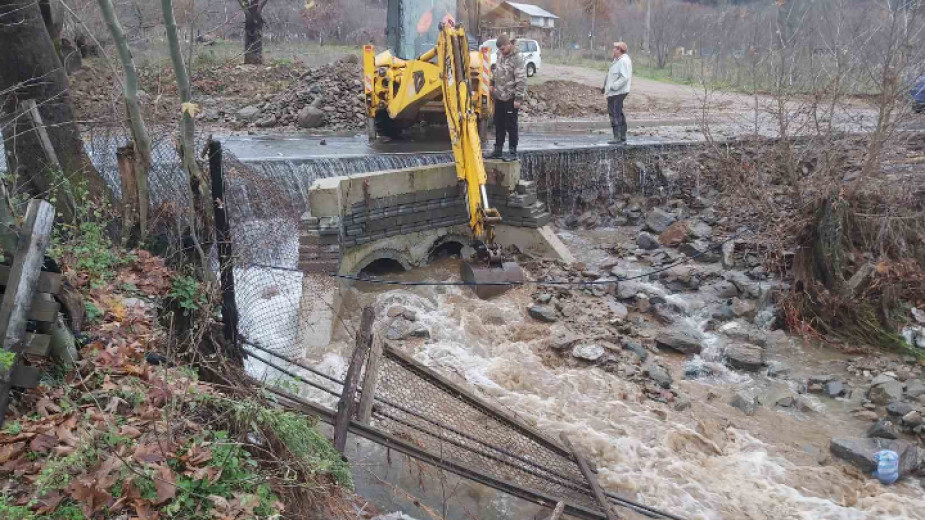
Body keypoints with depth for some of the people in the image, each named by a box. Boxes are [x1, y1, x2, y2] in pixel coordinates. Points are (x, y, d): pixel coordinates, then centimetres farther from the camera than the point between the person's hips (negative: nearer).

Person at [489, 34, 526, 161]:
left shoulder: (517, 59, -16)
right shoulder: (500, 55, 8)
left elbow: (521, 80, -18)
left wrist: (518, 98, -20)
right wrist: (493, 85, 20)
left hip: (510, 98, -8)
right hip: (499, 97, 8)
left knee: (511, 126, -1)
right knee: (498, 125, 14)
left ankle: (513, 152, 7)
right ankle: (498, 151, 23)